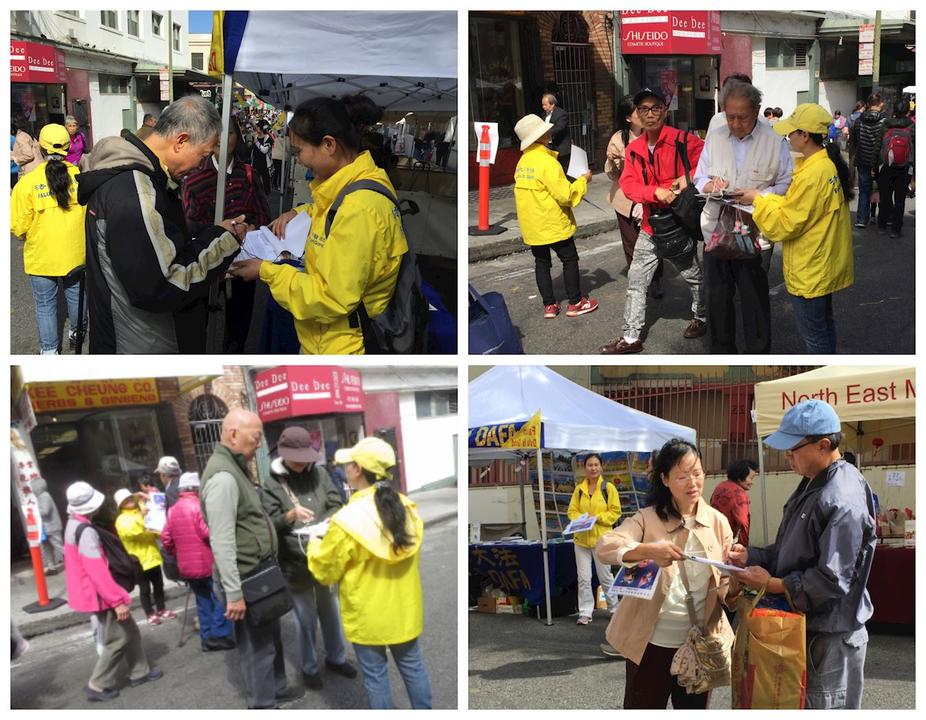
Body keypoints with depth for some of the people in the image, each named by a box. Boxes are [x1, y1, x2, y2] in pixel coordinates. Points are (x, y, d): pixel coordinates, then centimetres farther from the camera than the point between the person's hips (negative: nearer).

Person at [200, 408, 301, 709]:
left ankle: (276, 688, 39)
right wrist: (233, 593, -26)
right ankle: (262, 704, 16)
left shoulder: (236, 467, 11)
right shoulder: (223, 476, -23)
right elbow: (222, 542, -26)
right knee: (256, 644, 3)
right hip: (244, 578, -10)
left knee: (271, 635, 23)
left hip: (257, 572, 10)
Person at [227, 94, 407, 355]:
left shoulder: (359, 209, -26)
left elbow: (332, 299, -24)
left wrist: (266, 272, -14)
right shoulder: (349, 184, 3)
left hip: (342, 349, -9)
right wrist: (300, 214, 8)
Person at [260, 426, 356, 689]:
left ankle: (336, 657, 38)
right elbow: (269, 524, -12)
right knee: (306, 619, 9)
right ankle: (310, 667, 27)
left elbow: (336, 506, 1)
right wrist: (290, 516, -30)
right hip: (296, 563, -3)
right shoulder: (272, 483, -8)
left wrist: (321, 525, -18)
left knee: (331, 612, 19)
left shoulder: (319, 473, 2)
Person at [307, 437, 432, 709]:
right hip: (404, 611, 5)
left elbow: (325, 572, -10)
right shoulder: (407, 508, -5)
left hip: (369, 616, -5)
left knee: (375, 675, 9)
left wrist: (315, 546, 10)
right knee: (412, 666, 18)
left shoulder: (348, 519, -22)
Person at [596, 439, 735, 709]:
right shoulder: (647, 519, -7)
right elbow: (604, 547, -22)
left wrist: (733, 586, -19)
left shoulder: (718, 522, 1)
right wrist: (648, 550, -39)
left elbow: (727, 582, 6)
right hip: (652, 642, -2)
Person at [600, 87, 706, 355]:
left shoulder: (684, 140, -14)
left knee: (694, 276, 15)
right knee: (636, 282, 6)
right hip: (649, 226, 5)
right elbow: (628, 184, -7)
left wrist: (689, 178, -24)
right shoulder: (634, 149, 1)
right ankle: (631, 336, 14)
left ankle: (701, 317, 40)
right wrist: (656, 191, -22)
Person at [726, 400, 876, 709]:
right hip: (804, 626, 10)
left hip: (829, 637, -10)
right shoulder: (810, 485, 8)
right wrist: (752, 556, 2)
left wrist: (772, 584, -19)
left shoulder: (843, 500, -24)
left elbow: (832, 580, -26)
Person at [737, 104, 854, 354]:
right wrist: (765, 197, 5)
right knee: (824, 322, 23)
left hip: (810, 270, -10)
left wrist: (758, 199, -9)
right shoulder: (830, 163, 3)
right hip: (825, 263, 10)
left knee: (813, 332, 4)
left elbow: (786, 224, -20)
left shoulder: (811, 174, -26)